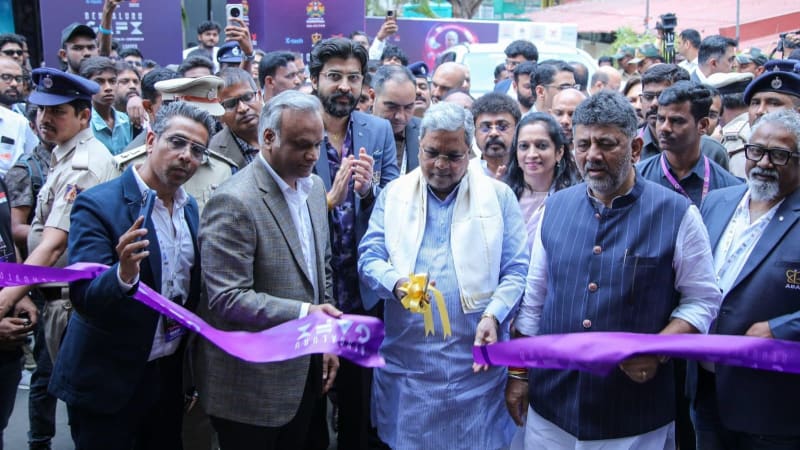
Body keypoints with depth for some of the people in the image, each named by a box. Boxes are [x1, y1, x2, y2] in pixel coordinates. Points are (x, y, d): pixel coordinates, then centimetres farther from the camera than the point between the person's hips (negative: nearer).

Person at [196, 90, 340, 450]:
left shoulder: (313, 186, 6)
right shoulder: (234, 202, -19)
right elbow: (228, 299, -23)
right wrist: (304, 313, -28)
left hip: (306, 373, 7)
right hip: (252, 386, -7)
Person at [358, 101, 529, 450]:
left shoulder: (499, 196, 4)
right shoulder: (393, 194, 8)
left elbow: (517, 271, 1)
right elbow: (369, 257, 1)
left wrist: (494, 315, -16)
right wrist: (397, 283, -20)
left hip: (475, 360, -1)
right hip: (406, 359, 1)